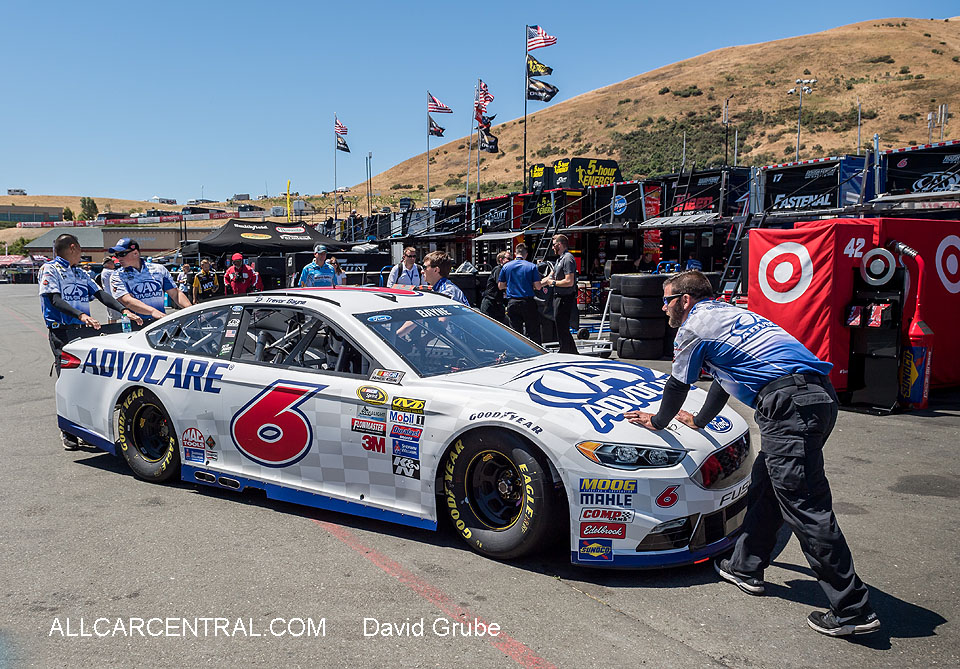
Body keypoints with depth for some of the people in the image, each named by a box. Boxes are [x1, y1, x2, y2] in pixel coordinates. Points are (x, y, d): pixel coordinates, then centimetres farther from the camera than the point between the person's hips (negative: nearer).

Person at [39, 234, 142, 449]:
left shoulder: (81, 273, 23)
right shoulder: (50, 270, 1)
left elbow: (100, 294, 14)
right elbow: (55, 299, -13)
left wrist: (124, 311, -1)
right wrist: (81, 315, -29)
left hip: (86, 330, 6)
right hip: (63, 332, -6)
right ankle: (68, 433, 4)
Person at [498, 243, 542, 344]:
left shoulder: (506, 266, 4)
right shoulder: (532, 266, -2)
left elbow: (500, 286, 9)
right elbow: (538, 286, -5)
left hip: (512, 303, 2)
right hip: (528, 302, -2)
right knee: (534, 332, 6)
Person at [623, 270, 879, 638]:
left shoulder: (694, 326, 3)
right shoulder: (728, 314, 30)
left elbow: (677, 385, 13)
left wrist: (657, 421, 32)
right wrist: (700, 420, 54)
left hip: (788, 404, -10)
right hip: (820, 395, 10)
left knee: (805, 507, -7)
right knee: (765, 485, 19)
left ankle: (853, 610, -3)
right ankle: (746, 568, 31)